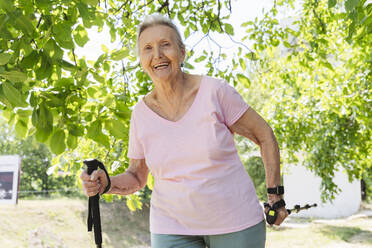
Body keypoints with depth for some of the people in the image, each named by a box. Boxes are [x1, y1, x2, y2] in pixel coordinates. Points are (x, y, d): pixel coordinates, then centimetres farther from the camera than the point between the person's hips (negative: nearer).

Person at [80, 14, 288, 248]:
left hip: (234, 221, -1)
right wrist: (106, 183, -13)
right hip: (173, 226, 2)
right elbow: (137, 177, 7)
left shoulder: (214, 91, -12)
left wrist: (275, 195, -4)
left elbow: (264, 135, -3)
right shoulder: (141, 113, -3)